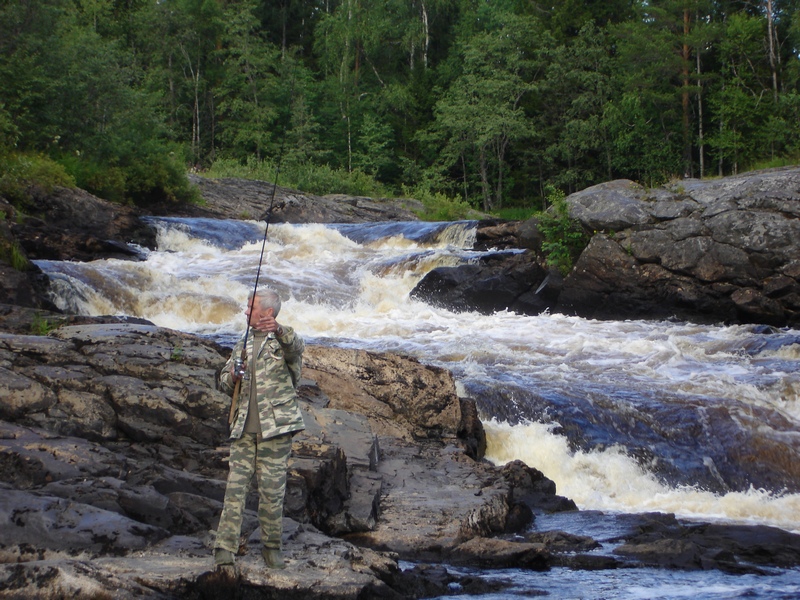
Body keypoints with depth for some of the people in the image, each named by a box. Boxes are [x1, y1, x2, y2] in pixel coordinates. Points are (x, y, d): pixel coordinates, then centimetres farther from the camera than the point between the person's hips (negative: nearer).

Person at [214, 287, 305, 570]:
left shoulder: (283, 340, 1)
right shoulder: (243, 344, 19)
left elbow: (296, 347, -24)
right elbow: (224, 381, 19)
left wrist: (279, 331, -46)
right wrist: (232, 378, -6)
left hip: (275, 429, -4)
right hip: (244, 429, 4)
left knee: (272, 490, 0)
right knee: (235, 487, -3)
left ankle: (272, 547, 13)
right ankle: (225, 547, -5)